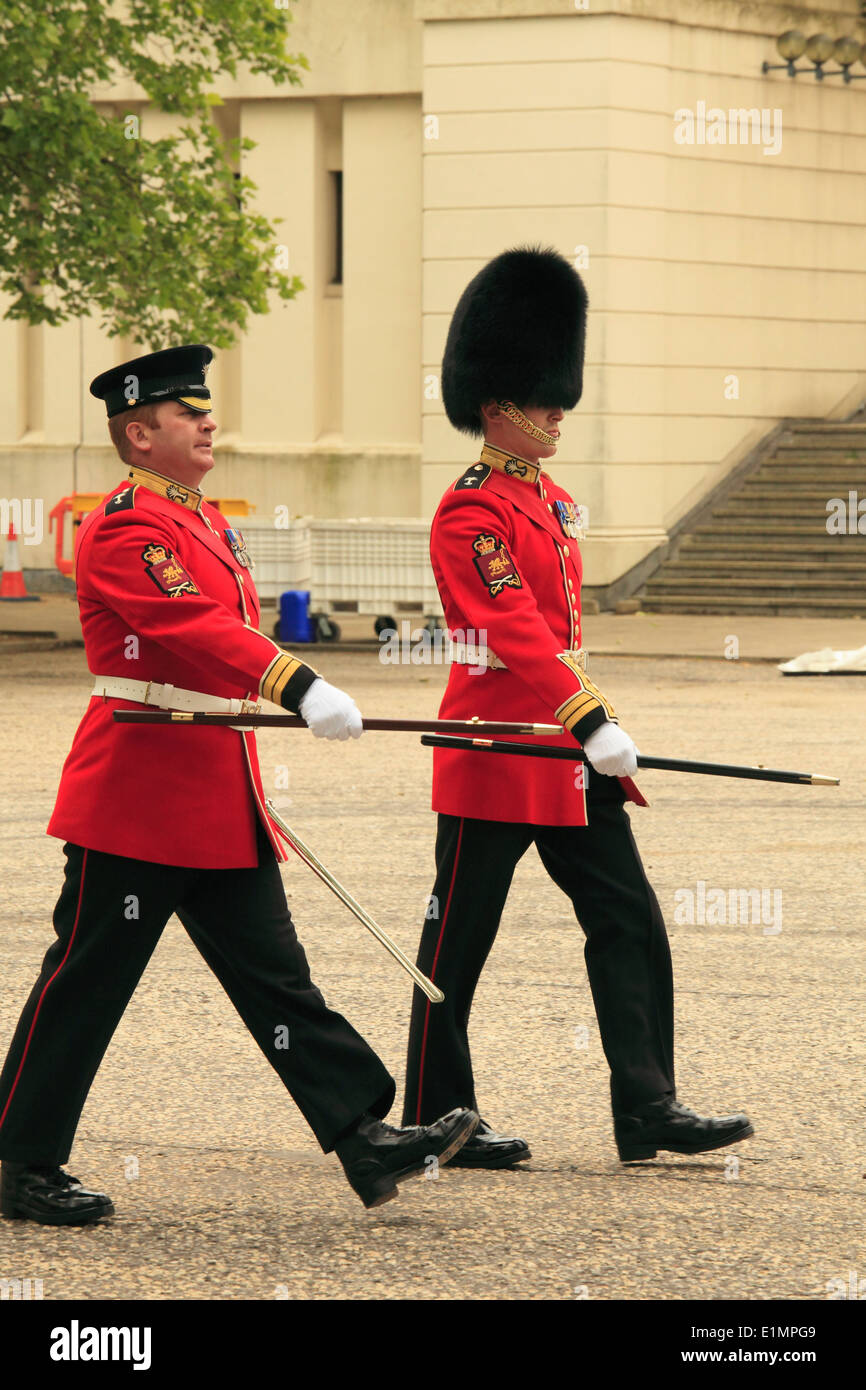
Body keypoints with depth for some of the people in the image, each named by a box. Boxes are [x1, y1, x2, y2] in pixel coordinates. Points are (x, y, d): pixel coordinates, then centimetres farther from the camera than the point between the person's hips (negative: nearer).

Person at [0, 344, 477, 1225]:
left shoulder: (207, 523, 16)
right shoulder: (122, 531, -14)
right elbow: (192, 625, -29)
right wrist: (298, 686, -41)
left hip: (219, 802, 9)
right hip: (138, 797, -9)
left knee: (276, 977, 4)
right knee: (86, 982, 0)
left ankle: (368, 1142, 0)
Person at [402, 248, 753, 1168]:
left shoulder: (553, 503, 14)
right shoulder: (471, 515, -14)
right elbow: (516, 631, -24)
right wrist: (593, 723, -32)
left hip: (568, 752, 9)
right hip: (494, 749, -9)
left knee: (630, 925, 1)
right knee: (458, 943, 2)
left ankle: (647, 1108, 1)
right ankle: (435, 1122, 9)